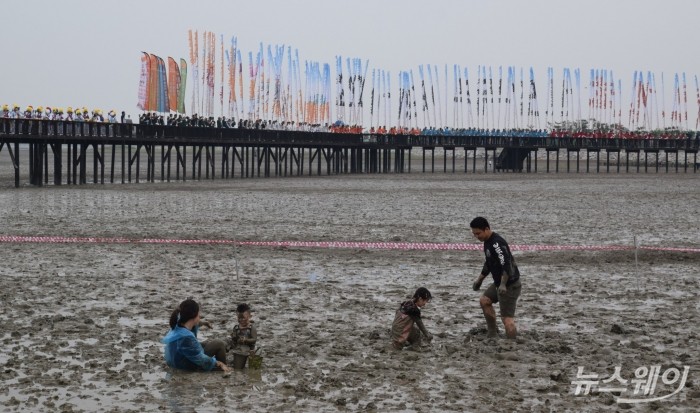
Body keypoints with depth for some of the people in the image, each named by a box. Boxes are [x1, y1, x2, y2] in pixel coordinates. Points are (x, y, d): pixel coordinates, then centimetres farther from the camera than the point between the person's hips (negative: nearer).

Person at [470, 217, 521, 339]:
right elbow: (489, 263, 24)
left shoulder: (497, 243, -23)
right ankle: (493, 335, 29)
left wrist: (503, 285, -34)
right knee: (484, 301, 23)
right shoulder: (487, 242, 10)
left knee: (507, 317, -11)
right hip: (500, 283, 11)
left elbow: (506, 265, -31)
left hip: (510, 284, -11)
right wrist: (480, 279, 28)